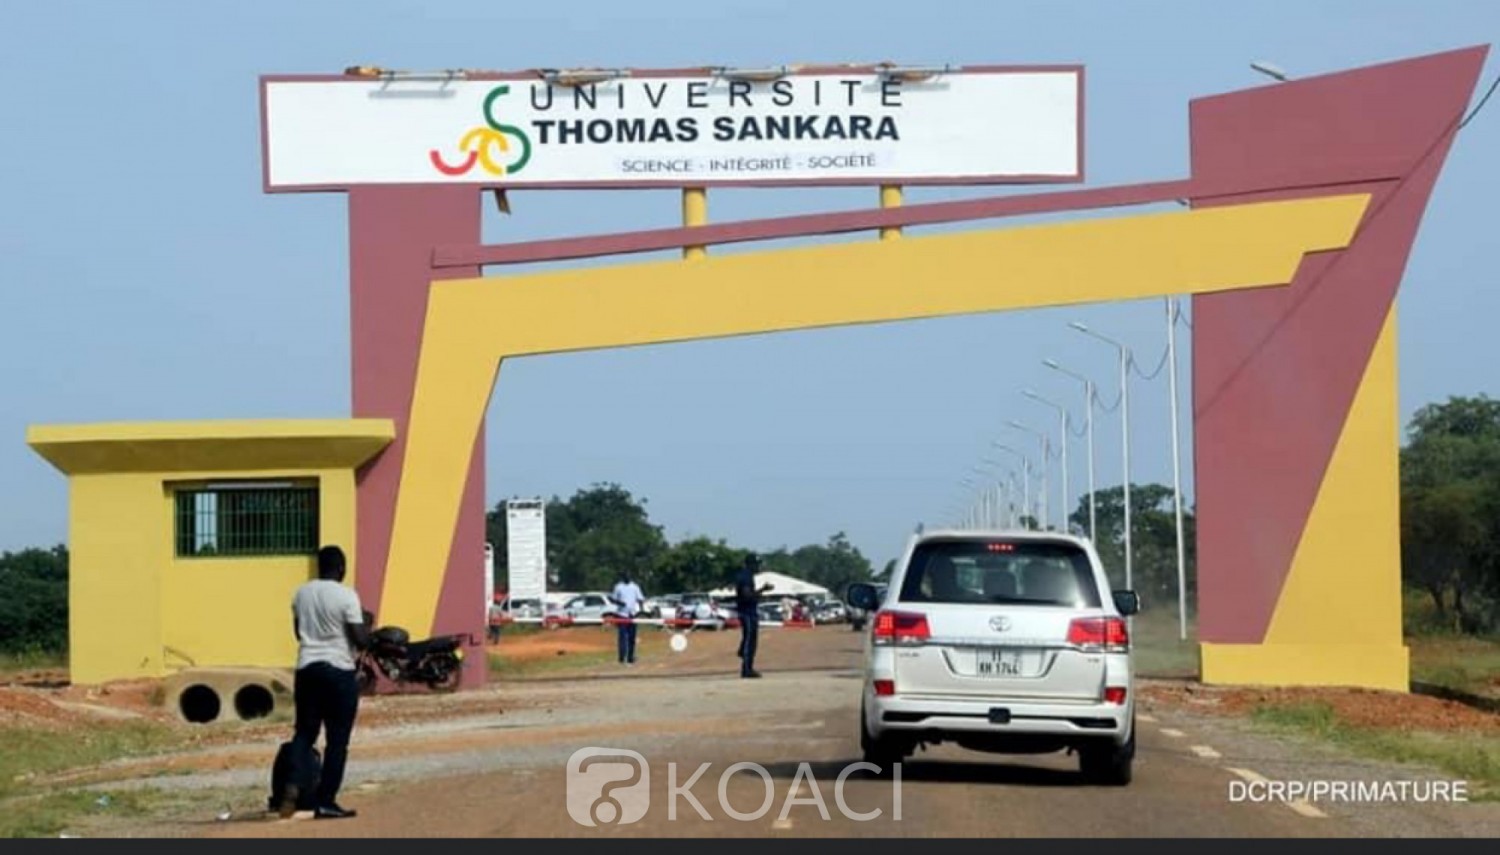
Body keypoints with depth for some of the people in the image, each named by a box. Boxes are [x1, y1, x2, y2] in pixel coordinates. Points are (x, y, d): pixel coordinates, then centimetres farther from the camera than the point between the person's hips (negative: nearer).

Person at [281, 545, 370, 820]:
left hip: (307, 668, 5)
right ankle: (325, 802, 4)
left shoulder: (301, 594, 7)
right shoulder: (346, 596, -11)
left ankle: (293, 785, -12)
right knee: (337, 739, 4)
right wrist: (367, 629, 7)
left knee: (305, 731, 12)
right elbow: (360, 640, -12)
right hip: (339, 671, -5)